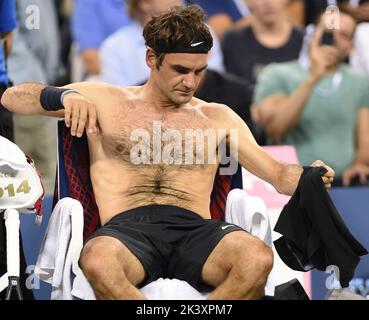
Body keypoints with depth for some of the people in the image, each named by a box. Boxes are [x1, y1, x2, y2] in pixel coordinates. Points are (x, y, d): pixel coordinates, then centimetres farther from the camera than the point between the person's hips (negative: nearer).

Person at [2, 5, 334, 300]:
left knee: (258, 258, -35)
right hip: (127, 228, -2)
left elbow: (277, 173, 23)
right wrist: (65, 96, -5)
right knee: (97, 262, -42)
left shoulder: (217, 117, 25)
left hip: (194, 229, 2)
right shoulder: (106, 101, 19)